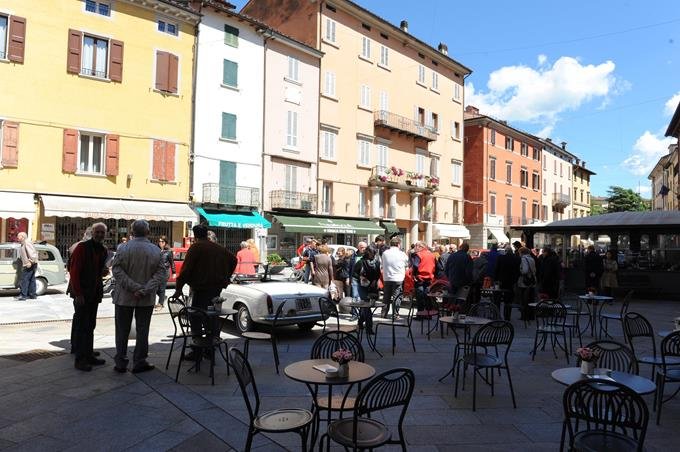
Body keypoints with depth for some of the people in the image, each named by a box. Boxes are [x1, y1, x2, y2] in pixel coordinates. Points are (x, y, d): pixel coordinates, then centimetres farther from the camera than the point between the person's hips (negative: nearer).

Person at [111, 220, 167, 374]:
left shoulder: (124, 248, -7)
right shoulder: (156, 250, -5)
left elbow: (117, 270, -14)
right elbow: (161, 273, -11)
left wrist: (134, 287, -15)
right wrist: (145, 290, -14)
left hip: (124, 297, 0)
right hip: (147, 299, 1)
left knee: (122, 331, 12)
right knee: (142, 330, 11)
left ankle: (121, 363, 18)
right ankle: (139, 362, 16)